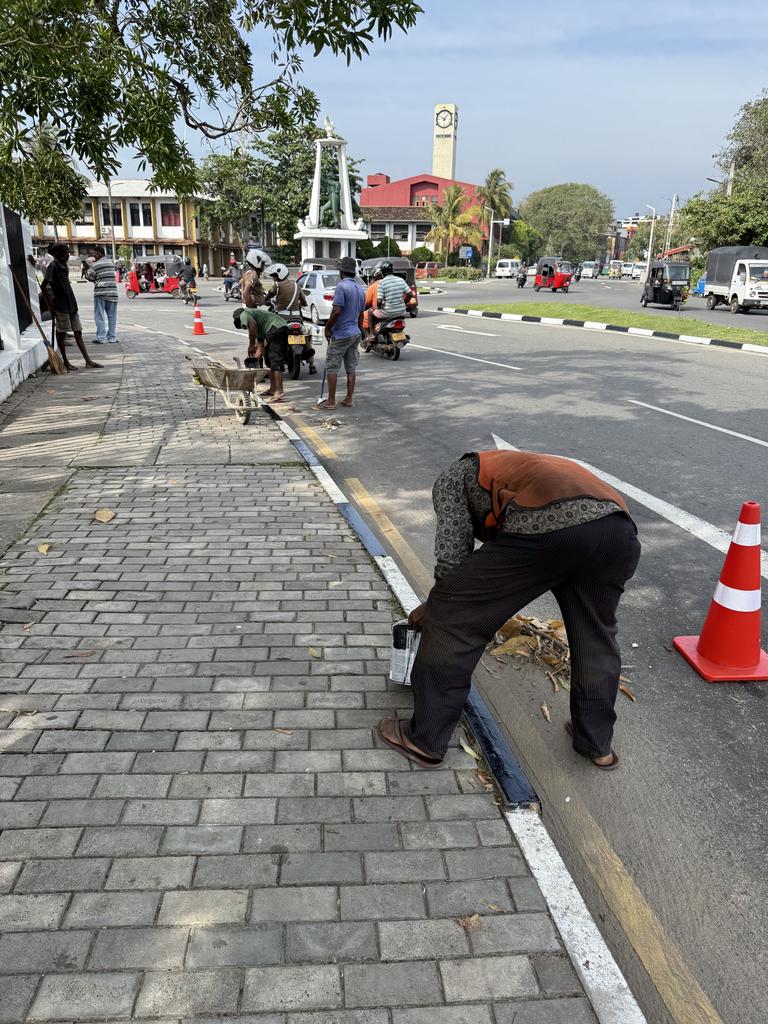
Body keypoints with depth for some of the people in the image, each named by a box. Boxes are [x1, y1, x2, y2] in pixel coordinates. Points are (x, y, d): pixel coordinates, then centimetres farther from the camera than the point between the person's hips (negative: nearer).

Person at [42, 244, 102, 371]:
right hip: (61, 305, -8)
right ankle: (65, 362, 9)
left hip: (71, 304, 8)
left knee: (78, 332, 6)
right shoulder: (53, 266, -11)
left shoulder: (64, 265, 14)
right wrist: (51, 306, -16)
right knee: (61, 333, 2)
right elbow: (44, 286, -16)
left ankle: (88, 361, 6)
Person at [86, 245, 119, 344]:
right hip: (112, 291, 4)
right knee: (111, 316, 7)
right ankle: (112, 338, 8)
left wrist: (87, 270, 20)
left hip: (100, 292, -4)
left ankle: (101, 338, -3)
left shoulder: (95, 265, -5)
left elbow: (90, 278, 1)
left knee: (99, 316, 0)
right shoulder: (111, 262, 10)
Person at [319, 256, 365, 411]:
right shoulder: (360, 288, 11)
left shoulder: (342, 286, -15)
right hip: (355, 333, 8)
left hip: (341, 334, -8)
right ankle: (349, 399, 15)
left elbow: (336, 311, -22)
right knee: (351, 367, 10)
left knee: (332, 367, -2)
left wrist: (327, 328, -10)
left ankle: (331, 401, -1)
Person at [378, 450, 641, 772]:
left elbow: (452, 556, 12)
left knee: (450, 620, 9)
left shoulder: (453, 477, 26)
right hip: (618, 527, 7)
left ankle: (424, 741, 20)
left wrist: (436, 608, 31)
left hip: (546, 528, -7)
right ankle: (597, 743, 42)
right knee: (594, 636, 30)